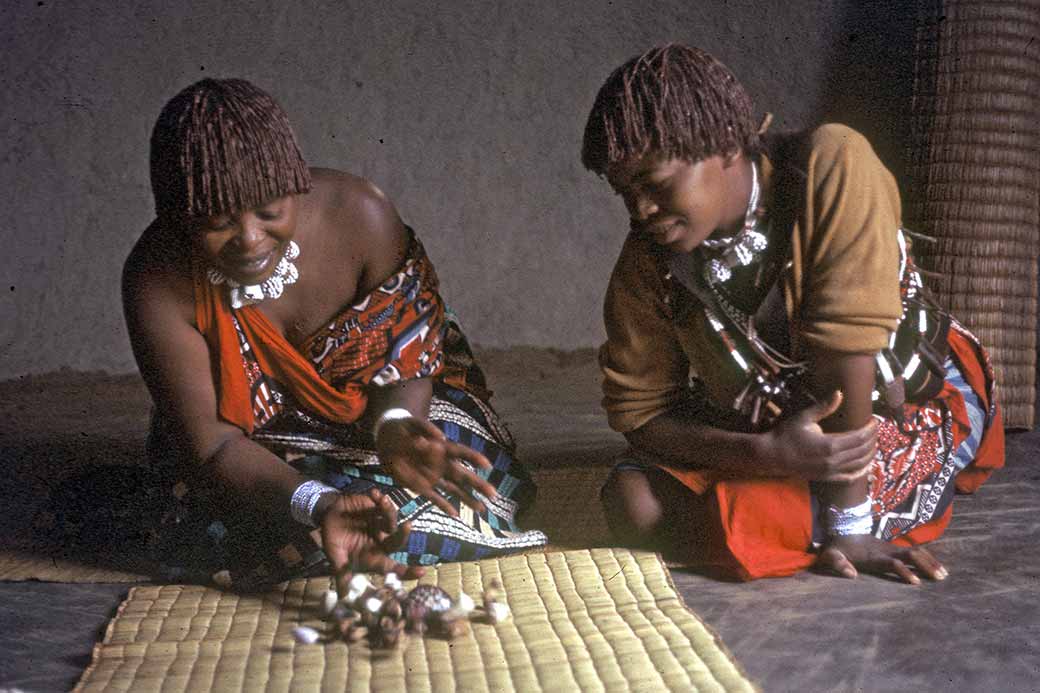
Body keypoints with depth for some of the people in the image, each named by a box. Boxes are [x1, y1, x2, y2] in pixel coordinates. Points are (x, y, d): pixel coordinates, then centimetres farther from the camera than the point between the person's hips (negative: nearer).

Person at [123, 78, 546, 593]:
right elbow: (208, 444, -25)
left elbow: (409, 356, -14)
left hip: (372, 416, 1)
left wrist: (394, 424, -38)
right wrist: (316, 505, -43)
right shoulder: (158, 280, -25)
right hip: (255, 468, 0)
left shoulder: (356, 213, -24)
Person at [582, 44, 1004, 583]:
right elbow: (638, 411, -13)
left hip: (910, 402, -4)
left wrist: (847, 521, -32)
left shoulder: (830, 169, -29)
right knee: (632, 504, -19)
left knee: (735, 525, -28)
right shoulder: (647, 262, -16)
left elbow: (845, 342, -32)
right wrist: (764, 454, -30)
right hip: (757, 429, 4)